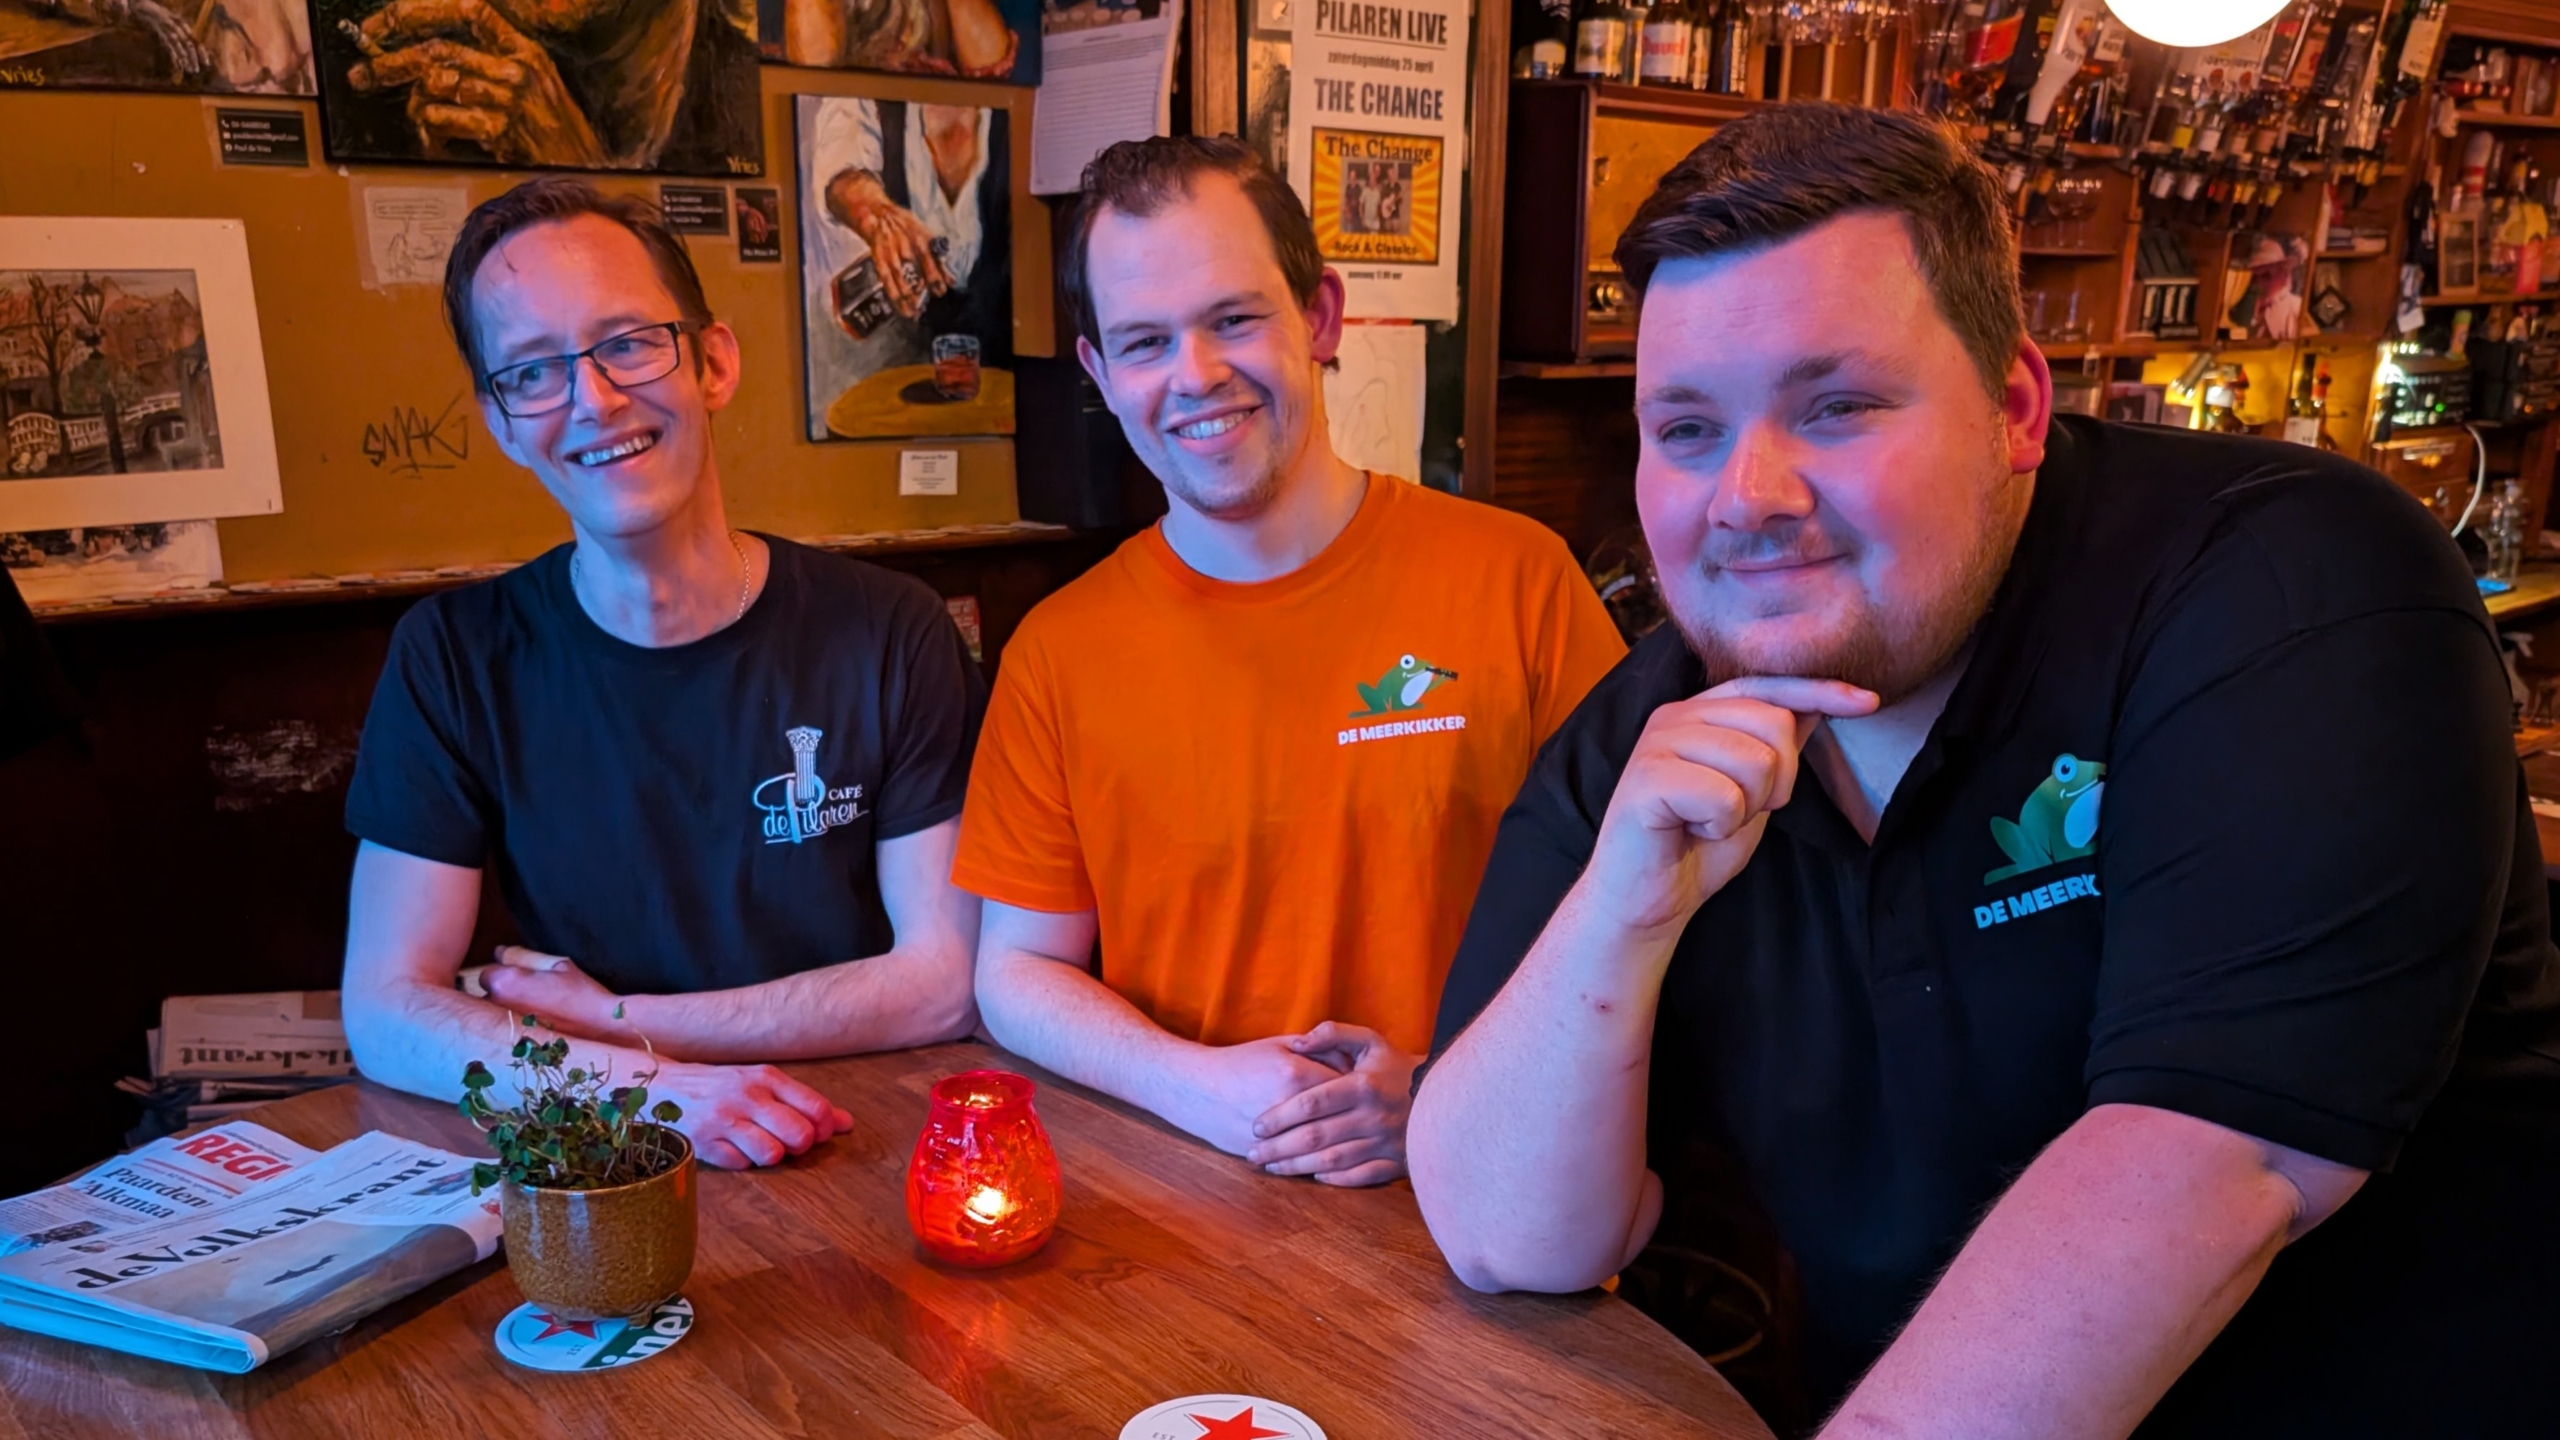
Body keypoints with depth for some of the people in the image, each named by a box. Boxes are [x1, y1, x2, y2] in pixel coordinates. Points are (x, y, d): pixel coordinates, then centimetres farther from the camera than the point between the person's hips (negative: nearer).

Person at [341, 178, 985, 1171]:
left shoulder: (886, 633, -5)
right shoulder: (455, 657, -2)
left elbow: (949, 980, -8)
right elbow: (385, 1010, -6)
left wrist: (614, 1023, -10)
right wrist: (647, 1086, -24)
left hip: (857, 1148, 0)